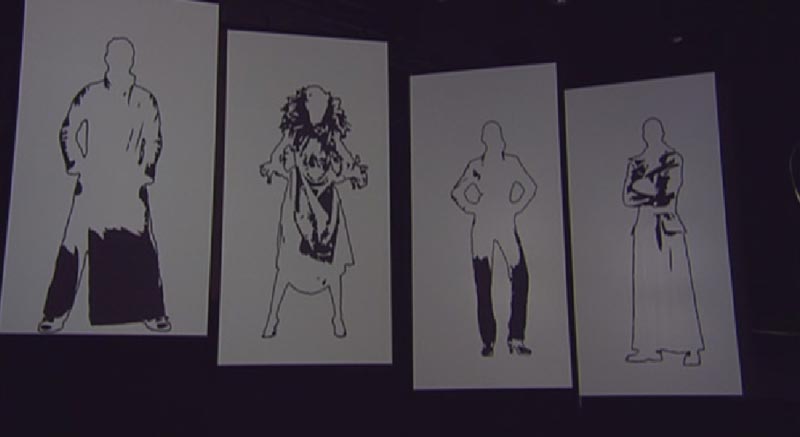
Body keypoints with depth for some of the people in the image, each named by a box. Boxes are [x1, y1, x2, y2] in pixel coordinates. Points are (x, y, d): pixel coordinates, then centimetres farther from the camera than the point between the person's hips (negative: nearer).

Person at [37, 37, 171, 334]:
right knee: (74, 243, -2)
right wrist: (75, 163, 2)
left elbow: (154, 141, 13)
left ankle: (152, 312, 11)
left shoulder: (145, 101, 8)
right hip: (92, 185, 0)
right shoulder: (89, 95, 6)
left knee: (141, 248, 0)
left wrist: (146, 171, 4)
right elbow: (68, 130, 11)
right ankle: (57, 313, 8)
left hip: (130, 186, 1)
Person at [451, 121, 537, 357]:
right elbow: (457, 192, 12)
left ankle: (516, 338, -2)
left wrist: (516, 207, 7)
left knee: (520, 279, -10)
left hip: (506, 224, 1)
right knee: (483, 285, -1)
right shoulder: (476, 166, 5)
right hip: (482, 227, -1)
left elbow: (530, 187, 18)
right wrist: (473, 209, 0)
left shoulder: (512, 162, 8)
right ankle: (488, 341, 8)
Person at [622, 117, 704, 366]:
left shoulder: (674, 159, 1)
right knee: (647, 287, 3)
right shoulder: (636, 163, 13)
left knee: (677, 286, -6)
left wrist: (642, 192, -4)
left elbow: (668, 192, -10)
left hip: (669, 227, -4)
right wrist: (655, 195, -7)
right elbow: (627, 198, 3)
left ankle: (691, 347, -1)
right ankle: (651, 347, 7)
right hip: (644, 229, 4)